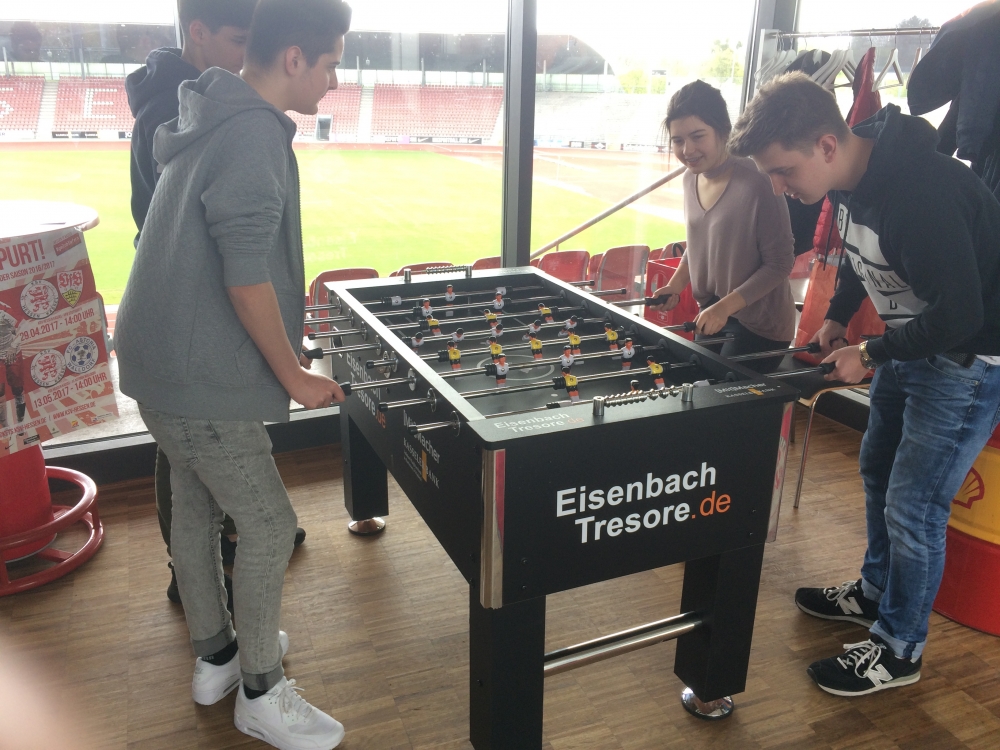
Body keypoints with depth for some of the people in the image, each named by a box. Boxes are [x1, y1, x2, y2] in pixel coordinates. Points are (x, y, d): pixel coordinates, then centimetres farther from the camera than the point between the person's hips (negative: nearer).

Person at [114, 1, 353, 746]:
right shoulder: (255, 133, -19)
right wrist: (294, 375, -13)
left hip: (165, 357, 10)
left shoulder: (212, 119, 12)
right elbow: (246, 275, -24)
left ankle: (215, 654, 39)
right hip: (199, 375, -10)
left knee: (196, 507, 20)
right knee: (269, 525, 2)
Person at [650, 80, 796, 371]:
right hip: (710, 314, 7)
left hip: (758, 325, -7)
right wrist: (675, 285, 1)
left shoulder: (757, 183, -24)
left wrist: (725, 307, -24)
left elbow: (780, 263, -19)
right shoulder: (691, 178, -1)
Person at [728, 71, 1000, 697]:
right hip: (910, 343, 9)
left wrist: (870, 355, -19)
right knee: (879, 471, 21)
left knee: (912, 506, -2)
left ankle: (899, 650, 19)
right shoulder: (853, 176, -5)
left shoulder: (923, 195, -34)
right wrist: (838, 317, 4)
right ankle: (876, 591, 43)